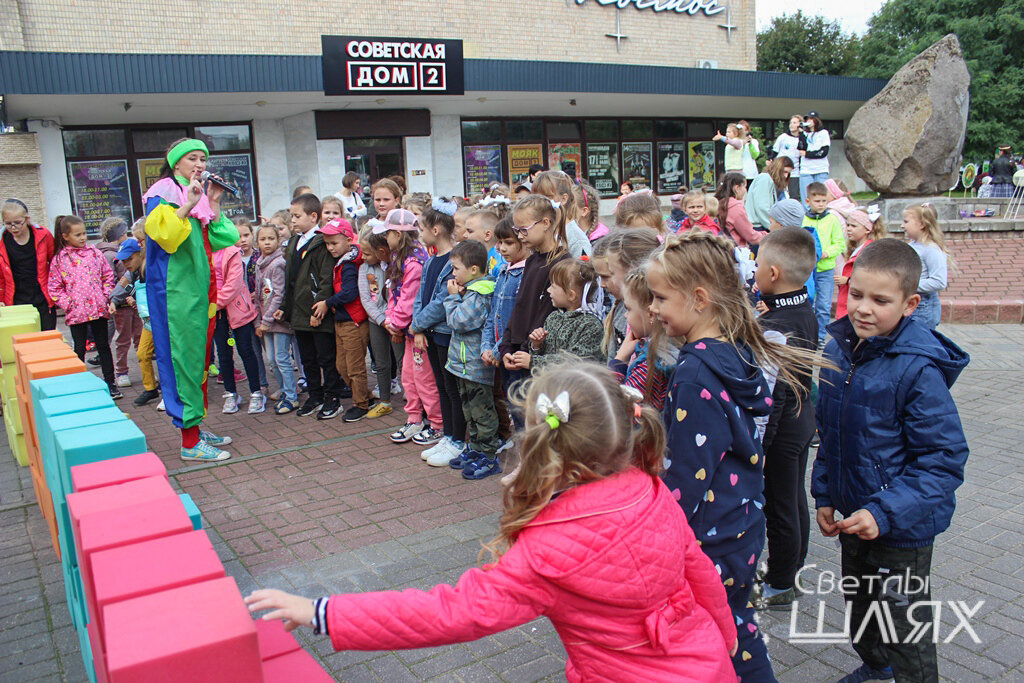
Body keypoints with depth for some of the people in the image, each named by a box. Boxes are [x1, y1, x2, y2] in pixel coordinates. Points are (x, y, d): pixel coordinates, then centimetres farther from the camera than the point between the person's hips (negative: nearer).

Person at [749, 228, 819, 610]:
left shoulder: (773, 328, -28)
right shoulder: (806, 312, 1)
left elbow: (772, 396, -27)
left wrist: (758, 446, -21)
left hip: (782, 427, -9)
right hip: (803, 418, 9)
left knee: (779, 506, 6)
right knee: (795, 498, 22)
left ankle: (779, 588, 22)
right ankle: (793, 569, 40)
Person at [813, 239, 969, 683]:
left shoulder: (919, 370, -25)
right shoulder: (839, 349, -4)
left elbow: (944, 459, -22)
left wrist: (885, 512, -28)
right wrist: (824, 495, 6)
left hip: (902, 529, -7)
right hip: (853, 514, 7)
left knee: (905, 630, 8)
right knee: (859, 602, 28)